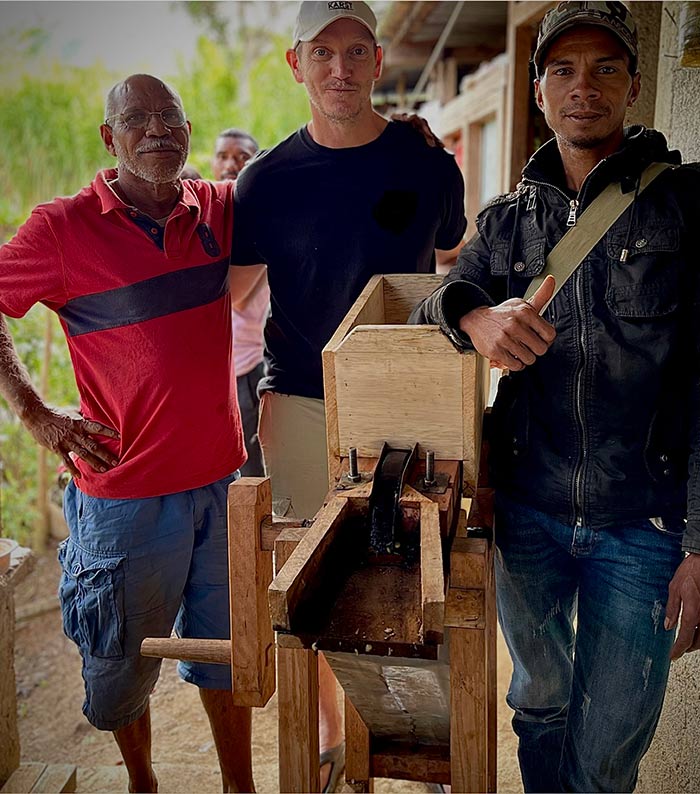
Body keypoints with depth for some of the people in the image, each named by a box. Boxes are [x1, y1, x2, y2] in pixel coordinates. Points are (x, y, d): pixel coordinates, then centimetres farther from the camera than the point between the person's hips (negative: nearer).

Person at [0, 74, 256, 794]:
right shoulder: (64, 227, -8)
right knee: (125, 658, 16)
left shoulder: (219, 209, 2)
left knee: (224, 644, 18)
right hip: (126, 487, -3)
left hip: (223, 477, 3)